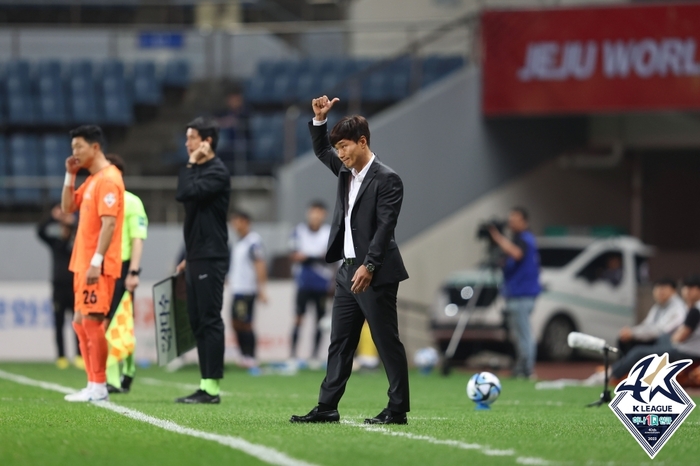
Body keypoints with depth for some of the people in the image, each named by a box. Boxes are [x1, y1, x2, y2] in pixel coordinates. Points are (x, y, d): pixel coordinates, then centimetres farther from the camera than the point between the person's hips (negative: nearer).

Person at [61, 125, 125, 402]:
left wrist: (96, 262, -25)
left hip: (97, 266, -10)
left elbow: (109, 223, -20)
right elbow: (68, 207, 22)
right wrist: (70, 175, 10)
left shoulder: (108, 180, -14)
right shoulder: (92, 180, 16)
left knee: (92, 322, -10)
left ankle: (98, 388, -8)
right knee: (81, 323, 12)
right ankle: (93, 384, 15)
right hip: (83, 263, 10)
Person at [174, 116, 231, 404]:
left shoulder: (217, 172, -11)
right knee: (197, 321, 8)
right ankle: (206, 385, 10)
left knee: (210, 320, -9)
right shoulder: (199, 170, 18)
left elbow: (185, 194, -23)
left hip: (210, 259, -10)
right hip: (196, 259, 10)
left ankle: (212, 387, -10)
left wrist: (190, 164, -10)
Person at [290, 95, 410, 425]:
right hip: (348, 271, 9)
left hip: (375, 274, -9)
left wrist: (368, 267, -25)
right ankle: (327, 407, 9)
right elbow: (320, 150, 26)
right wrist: (320, 119, 8)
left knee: (387, 342, -4)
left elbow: (385, 227, -18)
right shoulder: (346, 171, 12)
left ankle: (398, 409, -1)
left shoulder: (386, 180, -12)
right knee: (339, 342, 8)